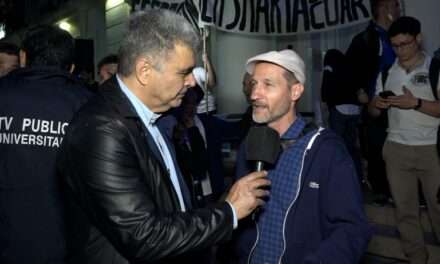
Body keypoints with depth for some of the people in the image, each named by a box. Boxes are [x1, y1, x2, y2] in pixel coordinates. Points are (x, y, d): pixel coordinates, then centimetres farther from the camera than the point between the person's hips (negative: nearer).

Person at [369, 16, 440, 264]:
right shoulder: (387, 71, 10)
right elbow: (374, 112, 12)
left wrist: (416, 103, -22)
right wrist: (376, 104, -9)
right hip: (396, 148, 4)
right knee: (405, 208, 7)